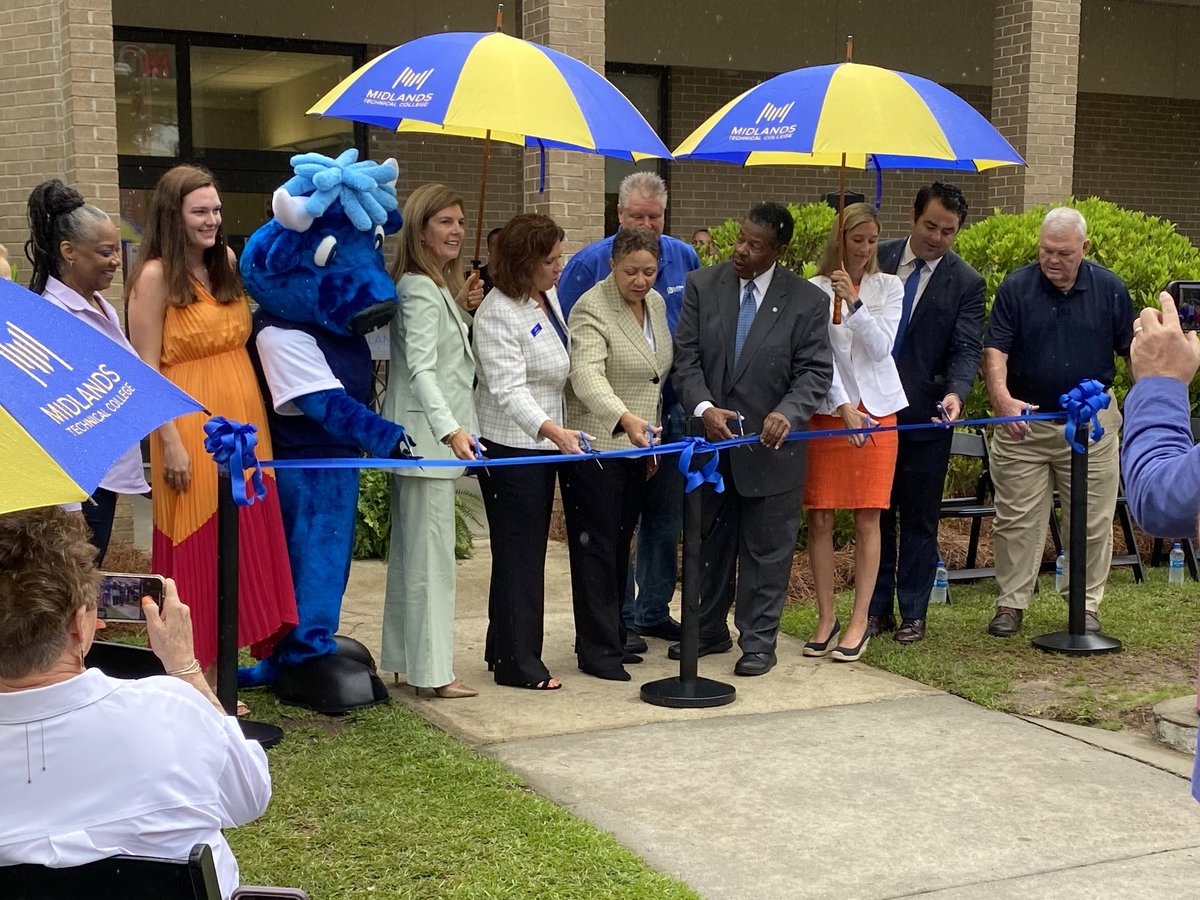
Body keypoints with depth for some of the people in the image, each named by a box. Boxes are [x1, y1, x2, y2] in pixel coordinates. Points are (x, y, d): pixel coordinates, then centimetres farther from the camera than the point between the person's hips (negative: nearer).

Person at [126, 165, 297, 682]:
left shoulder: (228, 265, 11)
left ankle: (219, 673, 21)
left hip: (243, 426, 6)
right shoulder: (155, 276, -9)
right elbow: (146, 368, -13)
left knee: (242, 546, 9)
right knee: (197, 553, 1)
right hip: (190, 431, -6)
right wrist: (171, 444, -17)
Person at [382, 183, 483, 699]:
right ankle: (434, 671, -2)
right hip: (426, 436, -10)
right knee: (432, 554, -7)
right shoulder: (420, 290, -15)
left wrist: (463, 308, 7)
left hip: (424, 438, 10)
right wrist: (450, 428, -38)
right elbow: (420, 369, -26)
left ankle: (407, 660, 22)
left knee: (411, 552, 14)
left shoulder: (438, 286, 15)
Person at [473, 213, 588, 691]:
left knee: (529, 549, 14)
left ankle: (503, 648, 25)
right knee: (519, 553, -5)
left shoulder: (547, 295, 8)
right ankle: (518, 664, 3)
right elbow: (509, 390, -28)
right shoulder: (498, 315, -21)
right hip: (510, 446, -9)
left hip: (543, 441, 9)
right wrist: (553, 431, -40)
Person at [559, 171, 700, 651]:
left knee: (665, 517, 13)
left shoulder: (685, 259, 5)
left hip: (671, 412, 4)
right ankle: (619, 617, 12)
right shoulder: (589, 264, -7)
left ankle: (653, 610, 26)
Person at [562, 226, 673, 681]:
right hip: (595, 446, -7)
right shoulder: (592, 310, -16)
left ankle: (612, 638, 23)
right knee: (596, 546, -3)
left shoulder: (656, 303, 10)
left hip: (636, 446, 8)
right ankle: (596, 649, 3)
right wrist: (625, 418, -47)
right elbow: (587, 376, -31)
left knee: (620, 544, 13)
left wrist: (653, 436, 18)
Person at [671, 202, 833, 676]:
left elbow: (815, 371, -7)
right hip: (711, 440, 3)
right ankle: (709, 630, 32)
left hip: (769, 445, -3)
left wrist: (788, 413, -26)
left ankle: (758, 641, 19)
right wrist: (703, 408, -19)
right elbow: (686, 358, -3)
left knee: (766, 549, 6)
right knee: (709, 543, 16)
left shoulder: (807, 301, -6)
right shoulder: (701, 286, 0)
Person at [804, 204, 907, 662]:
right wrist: (843, 407, -14)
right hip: (827, 409, -1)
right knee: (819, 518, 1)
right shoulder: (815, 289, -1)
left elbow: (881, 347, -5)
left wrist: (854, 302, -16)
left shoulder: (888, 287, 6)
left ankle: (860, 620, 7)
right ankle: (827, 618, 12)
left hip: (876, 409, 1)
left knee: (868, 519, 1)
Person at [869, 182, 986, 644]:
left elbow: (967, 349, -10)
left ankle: (912, 613, 17)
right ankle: (877, 607, 21)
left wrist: (955, 393, -30)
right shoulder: (876, 259, 2)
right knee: (875, 514, 10)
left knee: (919, 520, 6)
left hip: (925, 416, -2)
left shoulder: (966, 283, -4)